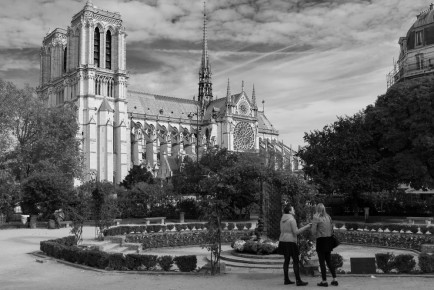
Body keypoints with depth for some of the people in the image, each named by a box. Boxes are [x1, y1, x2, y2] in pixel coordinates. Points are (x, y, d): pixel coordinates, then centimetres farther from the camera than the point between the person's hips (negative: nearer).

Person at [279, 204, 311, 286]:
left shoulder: (282, 219, 11)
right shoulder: (292, 219, -14)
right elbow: (296, 232, -16)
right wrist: (306, 227, -11)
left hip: (283, 241, 8)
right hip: (290, 242, -8)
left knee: (286, 260, 13)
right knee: (296, 261, -3)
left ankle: (286, 280, 14)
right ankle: (298, 281, -4)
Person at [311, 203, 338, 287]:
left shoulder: (316, 217, -9)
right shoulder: (328, 217, 8)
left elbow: (313, 231, -12)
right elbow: (332, 229, 10)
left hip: (321, 240, -6)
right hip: (329, 239, 6)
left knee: (322, 262, 2)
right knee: (329, 261, 15)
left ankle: (324, 281, 6)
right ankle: (334, 280, 15)